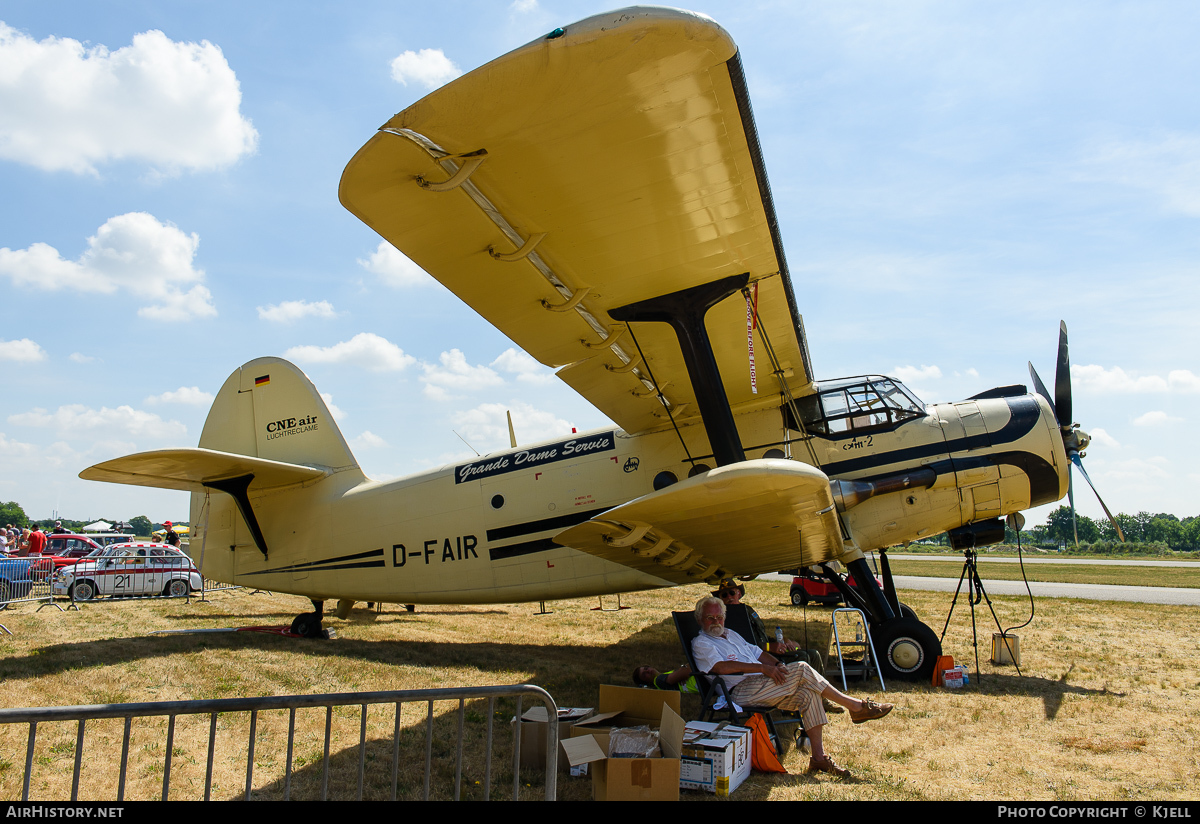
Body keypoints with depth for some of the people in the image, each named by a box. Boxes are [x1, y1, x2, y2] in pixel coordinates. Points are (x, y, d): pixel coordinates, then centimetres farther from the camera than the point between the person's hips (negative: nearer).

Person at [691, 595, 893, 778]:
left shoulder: (731, 634, 28)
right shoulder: (701, 643, 1)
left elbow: (758, 653, 26)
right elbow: (721, 667, -16)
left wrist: (776, 664, 4)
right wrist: (762, 668, -20)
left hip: (762, 687, 8)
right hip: (741, 691, -8)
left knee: (808, 692, -14)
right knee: (801, 669, -19)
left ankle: (819, 757, -10)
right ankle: (855, 706, -8)